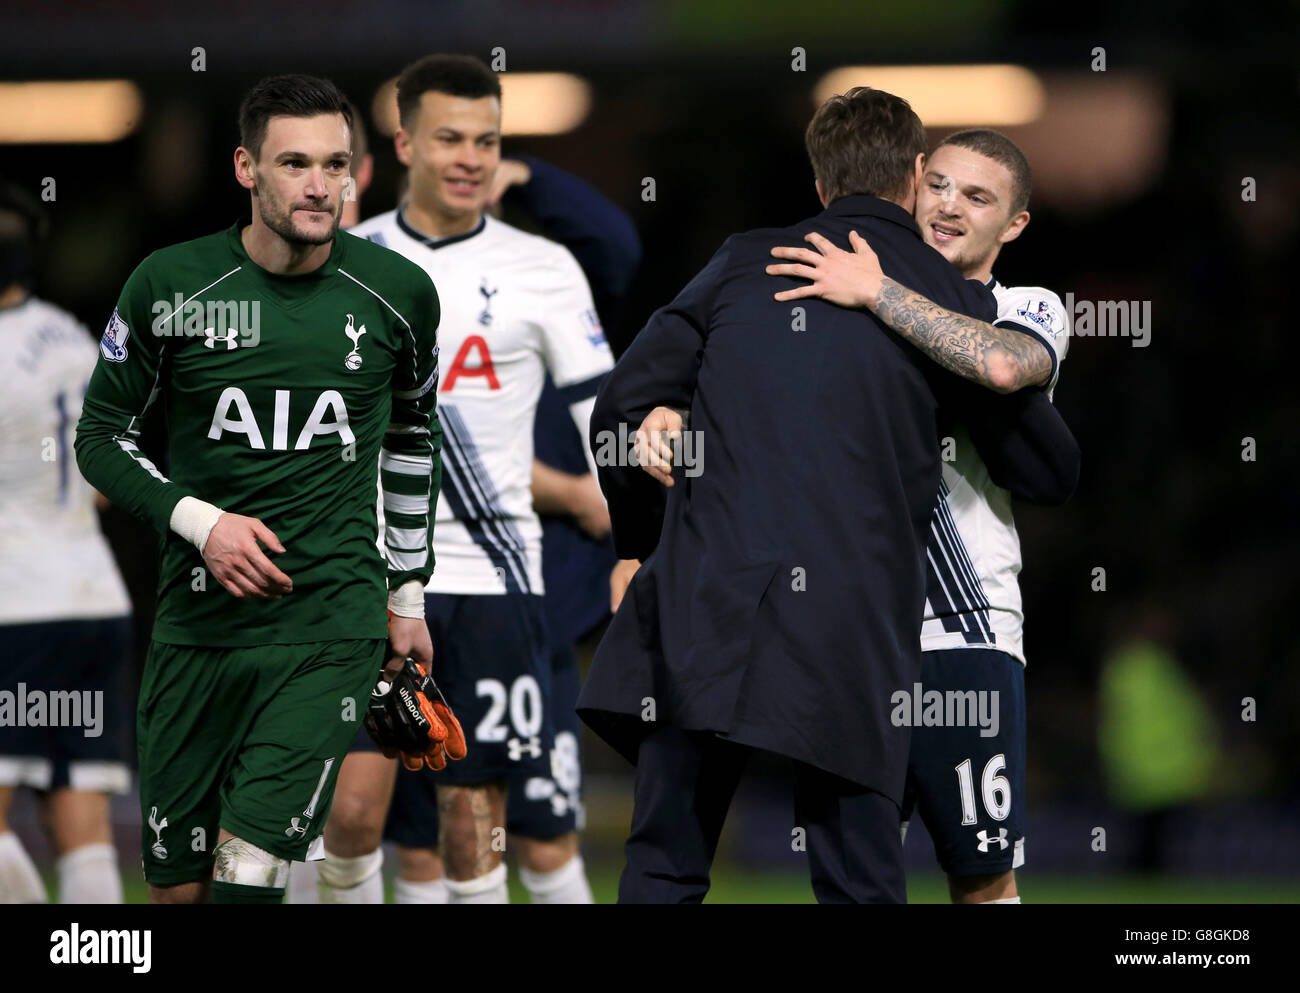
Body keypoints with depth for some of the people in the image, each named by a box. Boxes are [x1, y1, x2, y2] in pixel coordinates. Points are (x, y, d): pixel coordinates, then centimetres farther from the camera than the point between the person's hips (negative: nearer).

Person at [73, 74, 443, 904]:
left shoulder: (399, 293, 1)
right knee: (176, 886, 4)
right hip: (199, 618, 1)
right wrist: (199, 522, -10)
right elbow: (102, 436, 6)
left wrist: (409, 595, 20)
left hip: (331, 624, -1)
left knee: (249, 871, -18)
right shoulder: (170, 287, -3)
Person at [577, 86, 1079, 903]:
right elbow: (1050, 472, 15)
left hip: (703, 615, 2)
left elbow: (620, 413, 11)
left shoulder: (743, 264, 13)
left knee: (664, 872, 8)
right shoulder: (953, 300, 7)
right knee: (859, 887, 3)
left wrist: (640, 547, 27)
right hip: (850, 639, -2)